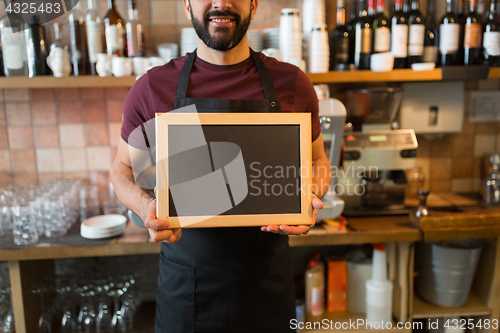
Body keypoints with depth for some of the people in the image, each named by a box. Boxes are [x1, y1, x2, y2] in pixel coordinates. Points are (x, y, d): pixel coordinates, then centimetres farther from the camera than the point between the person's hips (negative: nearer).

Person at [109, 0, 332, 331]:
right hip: (184, 278, 0)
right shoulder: (152, 87, -5)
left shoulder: (291, 84, -4)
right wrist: (146, 205, -15)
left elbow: (317, 160, 9)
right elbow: (122, 168, 6)